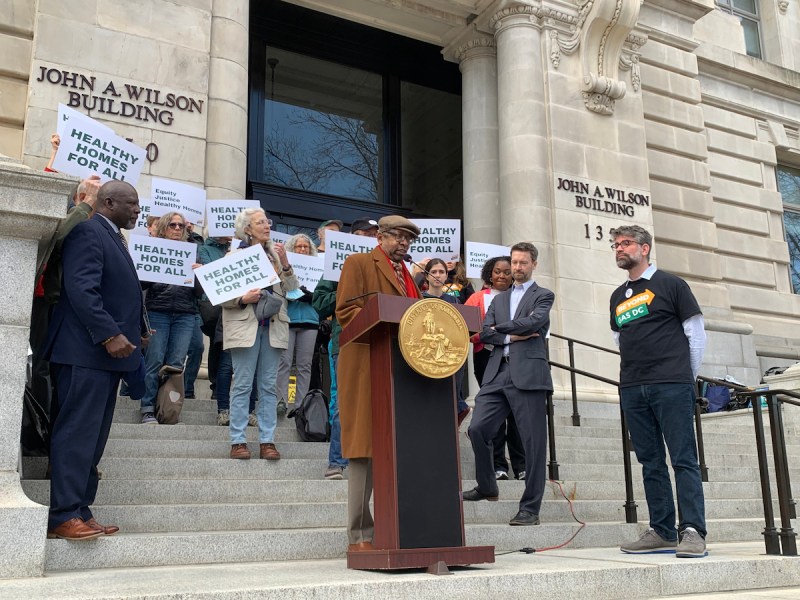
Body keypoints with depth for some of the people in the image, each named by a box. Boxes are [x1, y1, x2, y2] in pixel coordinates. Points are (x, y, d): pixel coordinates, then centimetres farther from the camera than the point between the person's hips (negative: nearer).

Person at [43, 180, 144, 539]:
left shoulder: (112, 237, 22)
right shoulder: (87, 232, -9)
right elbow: (81, 289, -20)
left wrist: (133, 334, 17)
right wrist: (109, 335, -24)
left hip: (107, 352, 10)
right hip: (87, 351, -10)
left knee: (93, 436, 9)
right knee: (77, 432, -9)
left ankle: (80, 511, 14)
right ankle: (63, 516, -6)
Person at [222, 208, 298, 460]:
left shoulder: (276, 254, 14)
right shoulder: (235, 256, 3)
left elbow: (292, 289, 8)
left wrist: (284, 263, -3)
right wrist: (243, 299, -18)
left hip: (273, 326, 4)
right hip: (245, 326, -3)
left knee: (269, 386, 4)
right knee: (242, 385, -2)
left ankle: (267, 441, 8)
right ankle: (238, 441, 4)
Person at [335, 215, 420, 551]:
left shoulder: (407, 275, 26)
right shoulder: (358, 264, 3)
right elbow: (346, 311, -8)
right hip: (368, 368, -7)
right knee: (367, 449, -6)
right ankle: (359, 536, 0)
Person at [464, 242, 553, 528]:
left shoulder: (543, 296, 9)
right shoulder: (499, 298, 23)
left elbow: (534, 321, -11)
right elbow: (484, 333, 11)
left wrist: (500, 328, 0)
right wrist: (511, 336, -5)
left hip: (528, 373, -5)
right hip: (497, 373, 5)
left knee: (532, 441, -3)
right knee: (477, 428, -3)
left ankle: (530, 508, 4)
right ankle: (486, 486, 20)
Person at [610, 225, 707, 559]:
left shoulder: (670, 285, 3)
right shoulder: (618, 297, 18)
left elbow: (696, 333, 3)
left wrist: (686, 378, 4)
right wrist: (634, 375, 13)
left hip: (672, 386, -5)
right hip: (632, 390, 5)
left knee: (684, 459, -6)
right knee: (651, 462, 6)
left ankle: (692, 532, -4)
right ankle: (662, 532, 11)